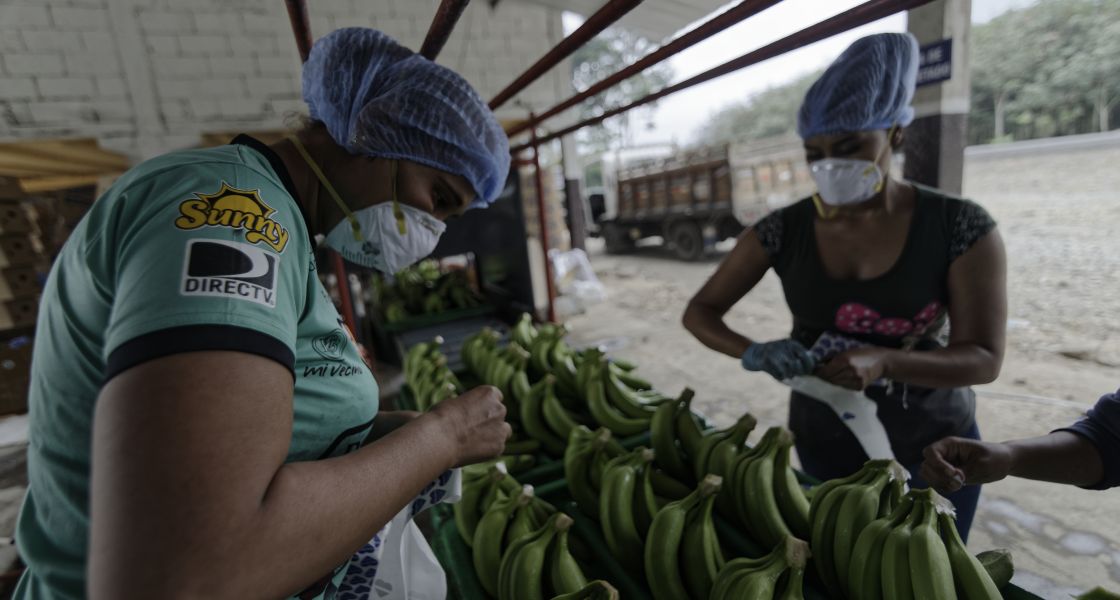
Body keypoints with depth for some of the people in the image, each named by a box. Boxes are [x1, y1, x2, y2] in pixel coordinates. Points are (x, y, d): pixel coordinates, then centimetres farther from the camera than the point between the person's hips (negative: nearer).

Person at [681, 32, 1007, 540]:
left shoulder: (961, 227, -14)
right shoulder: (784, 231, -13)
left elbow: (984, 359, -14)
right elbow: (699, 312, -10)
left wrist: (881, 361, -34)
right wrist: (754, 354, -30)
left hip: (934, 442, 0)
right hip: (826, 440, 1)